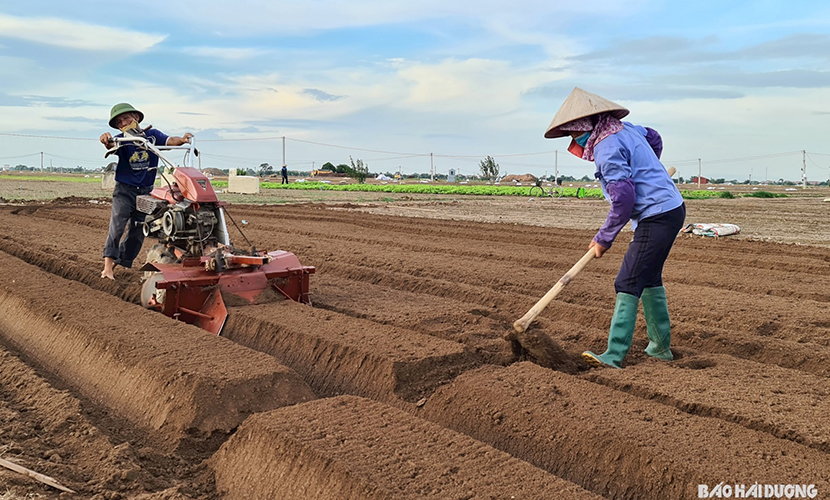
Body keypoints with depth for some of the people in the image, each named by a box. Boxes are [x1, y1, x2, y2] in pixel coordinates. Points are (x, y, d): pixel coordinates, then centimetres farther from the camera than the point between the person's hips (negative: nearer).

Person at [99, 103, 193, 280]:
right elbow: (112, 145, -27)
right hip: (124, 190, -2)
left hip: (145, 191, 2)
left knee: (137, 232, 6)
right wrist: (106, 139, -51)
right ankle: (108, 263, -16)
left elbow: (169, 141, -17)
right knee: (117, 224, -19)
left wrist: (181, 140, -40)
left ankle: (117, 264, 19)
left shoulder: (152, 135, -1)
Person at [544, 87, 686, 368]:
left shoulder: (606, 148, -19)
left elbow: (623, 199, -24)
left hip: (658, 216, -10)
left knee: (628, 283, -11)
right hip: (671, 208, 10)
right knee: (649, 279, 18)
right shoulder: (626, 129, 10)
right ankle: (660, 347, 28)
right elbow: (655, 139, 31)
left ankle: (614, 356, -10)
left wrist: (604, 238, -14)